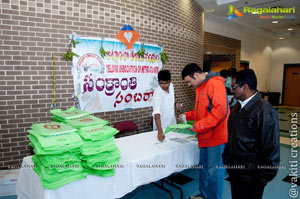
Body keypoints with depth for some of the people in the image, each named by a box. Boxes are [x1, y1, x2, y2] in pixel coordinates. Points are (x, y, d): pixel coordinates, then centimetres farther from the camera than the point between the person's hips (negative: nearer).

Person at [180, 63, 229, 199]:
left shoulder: (215, 83, -15)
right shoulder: (200, 87, 14)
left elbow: (221, 110, -24)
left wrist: (198, 126, -21)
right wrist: (187, 116, 10)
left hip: (216, 136, -9)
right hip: (205, 136, 9)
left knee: (214, 171, 3)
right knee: (204, 167, 20)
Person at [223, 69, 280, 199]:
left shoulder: (265, 112, -20)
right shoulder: (237, 106, 5)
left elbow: (271, 149, -18)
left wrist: (261, 179, -13)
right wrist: (226, 159, 13)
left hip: (250, 177, -7)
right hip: (234, 170, 7)